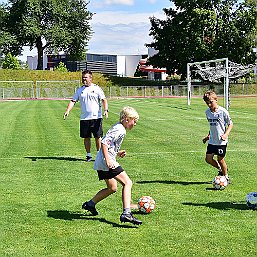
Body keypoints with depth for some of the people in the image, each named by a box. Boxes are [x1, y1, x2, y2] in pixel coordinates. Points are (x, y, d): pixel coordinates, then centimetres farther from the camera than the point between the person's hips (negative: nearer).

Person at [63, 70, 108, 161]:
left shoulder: (97, 88, 1)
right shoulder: (80, 90, 10)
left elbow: (104, 100, -3)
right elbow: (73, 101, 7)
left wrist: (105, 110, -19)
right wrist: (67, 111, -8)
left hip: (96, 117, -3)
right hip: (84, 118, 3)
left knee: (98, 137, 0)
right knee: (86, 137, 6)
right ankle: (88, 155, 16)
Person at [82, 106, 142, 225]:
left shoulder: (117, 127, 19)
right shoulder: (120, 130, -13)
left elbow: (106, 143, 26)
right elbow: (104, 142, -23)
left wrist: (117, 153, 22)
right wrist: (108, 160, -28)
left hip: (100, 163, 11)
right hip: (106, 162, -11)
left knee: (112, 188, 22)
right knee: (127, 183, -14)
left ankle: (90, 204, 32)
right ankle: (126, 213, -23)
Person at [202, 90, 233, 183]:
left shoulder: (223, 111, -12)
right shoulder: (207, 112, 6)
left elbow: (230, 124, -4)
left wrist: (226, 134, -18)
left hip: (221, 141, -6)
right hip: (212, 141, 6)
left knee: (220, 159, 0)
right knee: (208, 159, 1)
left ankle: (226, 177, 22)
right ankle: (220, 169, 28)